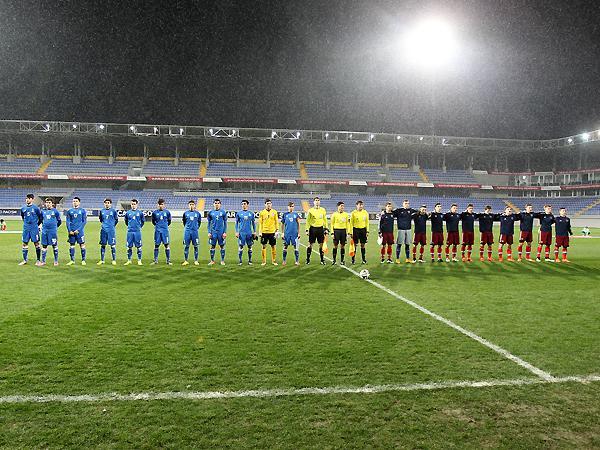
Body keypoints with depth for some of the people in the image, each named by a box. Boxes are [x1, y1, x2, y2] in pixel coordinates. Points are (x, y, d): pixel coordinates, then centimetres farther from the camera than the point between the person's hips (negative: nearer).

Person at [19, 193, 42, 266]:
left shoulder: (35, 208, -7)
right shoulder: (23, 208, 6)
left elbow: (40, 217, 2)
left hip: (34, 229, -4)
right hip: (26, 228, 5)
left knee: (36, 243, 0)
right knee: (24, 243, 6)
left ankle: (38, 260, 7)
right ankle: (25, 260, 16)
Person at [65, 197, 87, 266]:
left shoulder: (82, 210, 1)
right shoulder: (70, 211, 9)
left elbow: (84, 221, -2)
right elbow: (67, 221, 8)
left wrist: (78, 230, -11)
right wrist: (69, 230, -4)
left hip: (80, 231, -3)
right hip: (71, 231, 3)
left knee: (82, 245, -2)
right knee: (71, 245, 6)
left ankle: (83, 260, 5)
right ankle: (72, 260, 15)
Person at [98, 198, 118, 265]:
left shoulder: (113, 211, -1)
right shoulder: (102, 211, 8)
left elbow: (116, 220, 9)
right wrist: (103, 225, 16)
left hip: (111, 230, -3)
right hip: (103, 230, 3)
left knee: (112, 245, -2)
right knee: (103, 245, 7)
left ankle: (114, 260, 5)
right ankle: (102, 260, 15)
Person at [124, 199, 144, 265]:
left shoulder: (140, 213, 1)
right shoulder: (128, 213, 5)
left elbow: (143, 221, 13)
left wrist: (140, 227, 9)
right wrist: (129, 226, 15)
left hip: (137, 232, -1)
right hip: (130, 232, 2)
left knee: (139, 246, 1)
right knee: (129, 246, 6)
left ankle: (139, 260, 7)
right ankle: (129, 260, 15)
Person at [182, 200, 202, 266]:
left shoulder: (197, 213, 5)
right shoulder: (185, 213, 5)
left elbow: (199, 221, 16)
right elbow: (184, 221, 17)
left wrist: (197, 227, 11)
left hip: (195, 231, 0)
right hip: (187, 231, 0)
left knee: (195, 246, 2)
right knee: (186, 246, 2)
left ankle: (196, 261, 8)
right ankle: (185, 261, 9)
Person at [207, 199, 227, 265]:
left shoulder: (223, 212, 2)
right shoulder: (210, 213, 6)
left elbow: (225, 223, 4)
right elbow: (209, 223, 9)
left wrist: (225, 232, -3)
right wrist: (209, 232, 1)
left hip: (221, 232, -1)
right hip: (213, 232, 1)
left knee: (222, 246, 4)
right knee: (212, 246, 4)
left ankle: (222, 260, 11)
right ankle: (212, 260, 12)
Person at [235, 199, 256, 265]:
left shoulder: (251, 213, 7)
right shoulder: (238, 213, 4)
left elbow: (253, 223, 12)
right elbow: (236, 223, 7)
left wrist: (254, 231, 8)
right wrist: (236, 232, 0)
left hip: (249, 233, 1)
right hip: (241, 233, -1)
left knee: (250, 247, 6)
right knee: (240, 247, -3)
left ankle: (250, 261, 15)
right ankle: (240, 261, 5)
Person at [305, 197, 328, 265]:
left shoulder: (323, 210, 5)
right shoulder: (310, 210, -1)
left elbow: (325, 220, 11)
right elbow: (308, 220, 1)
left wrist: (326, 228, 6)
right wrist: (307, 229, -5)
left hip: (320, 228, 2)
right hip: (313, 228, -2)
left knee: (321, 244, 5)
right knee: (310, 244, 2)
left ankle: (322, 260, 14)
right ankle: (308, 259, 11)